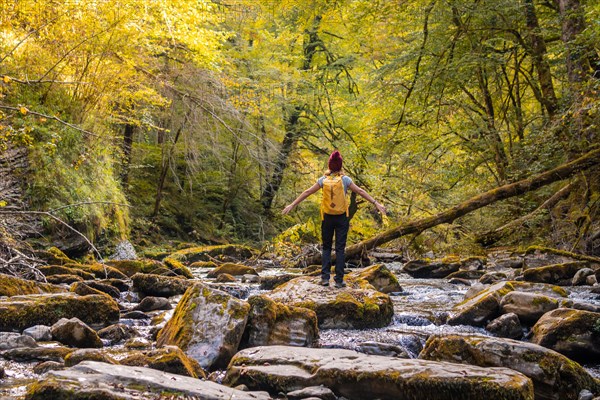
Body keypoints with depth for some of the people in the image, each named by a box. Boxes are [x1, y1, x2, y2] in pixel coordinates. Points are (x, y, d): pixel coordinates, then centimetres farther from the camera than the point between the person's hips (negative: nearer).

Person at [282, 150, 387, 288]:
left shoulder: (323, 180, -1)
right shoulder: (345, 179, -5)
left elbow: (307, 192, 1)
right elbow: (361, 191, -7)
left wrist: (292, 205, 8)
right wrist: (376, 203, -4)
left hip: (327, 218, 1)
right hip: (342, 218, -1)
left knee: (326, 247, 13)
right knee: (340, 249, 3)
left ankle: (325, 277, 4)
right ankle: (339, 280, 1)